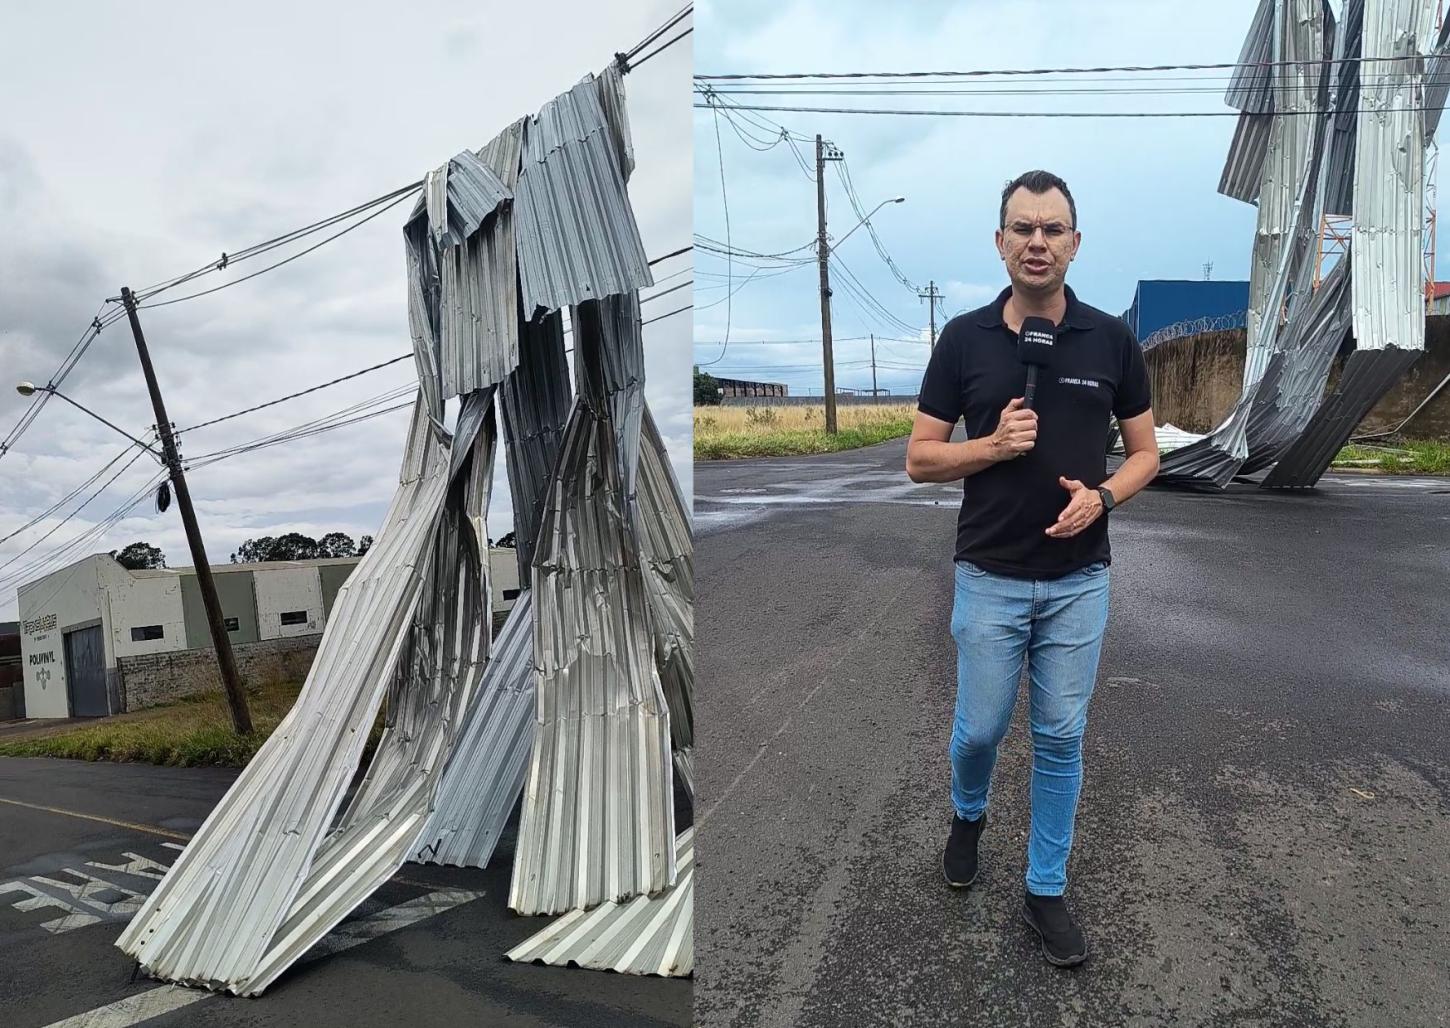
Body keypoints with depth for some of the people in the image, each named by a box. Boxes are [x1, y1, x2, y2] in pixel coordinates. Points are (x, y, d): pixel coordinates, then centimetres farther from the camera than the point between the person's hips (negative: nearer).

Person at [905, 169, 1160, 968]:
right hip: (990, 578, 0)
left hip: (1080, 580, 1)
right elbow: (920, 459, -2)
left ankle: (1046, 890, 25)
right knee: (980, 728, 10)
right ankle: (968, 814, 43)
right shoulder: (964, 338, -4)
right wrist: (994, 445, -19)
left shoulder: (1112, 339, -2)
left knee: (1061, 738, 8)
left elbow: (1144, 452, 5)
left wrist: (1101, 496, -15)